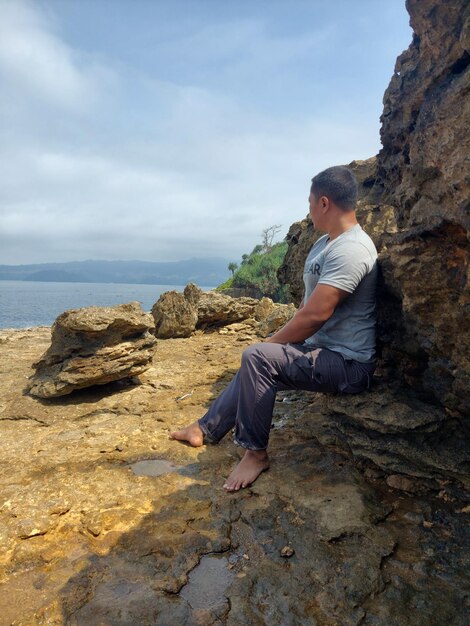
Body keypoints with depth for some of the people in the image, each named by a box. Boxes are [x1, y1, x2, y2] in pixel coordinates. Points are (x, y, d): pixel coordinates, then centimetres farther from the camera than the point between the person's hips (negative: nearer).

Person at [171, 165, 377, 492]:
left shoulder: (350, 250, -22)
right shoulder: (325, 244, 12)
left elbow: (315, 314, -27)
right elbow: (308, 307, 15)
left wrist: (270, 343, -13)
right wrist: (274, 342, 7)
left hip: (348, 364, -10)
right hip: (323, 349, 10)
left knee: (258, 357, -24)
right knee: (254, 365, 14)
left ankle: (256, 452, -8)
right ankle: (206, 429, 25)